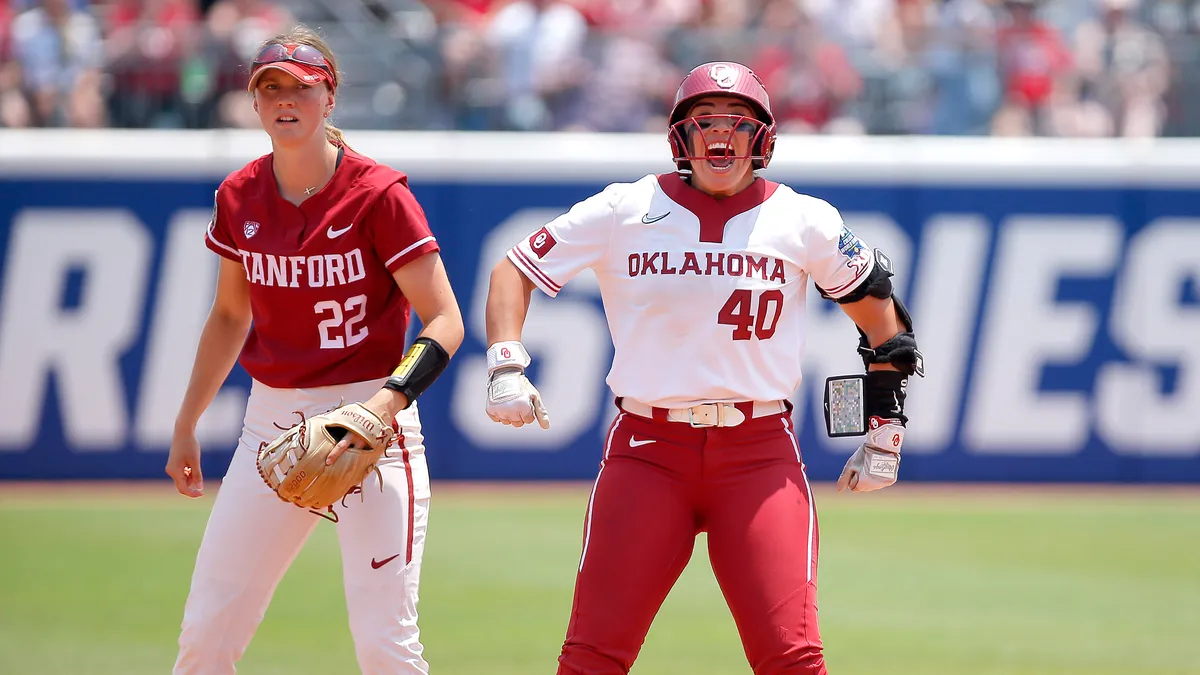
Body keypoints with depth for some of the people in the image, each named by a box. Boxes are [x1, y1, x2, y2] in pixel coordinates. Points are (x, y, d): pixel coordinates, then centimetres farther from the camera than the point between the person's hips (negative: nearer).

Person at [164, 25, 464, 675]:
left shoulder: (378, 194, -11)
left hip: (373, 423, -5)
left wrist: (385, 404, -29)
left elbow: (445, 323, -13)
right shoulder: (240, 196, 4)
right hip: (272, 420, 5)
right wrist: (186, 425, 21)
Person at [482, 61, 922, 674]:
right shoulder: (624, 211, 2)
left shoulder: (804, 221, 4)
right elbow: (514, 271, 7)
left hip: (761, 452, 0)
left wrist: (886, 432, 14)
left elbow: (874, 303, 16)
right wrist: (506, 367, -9)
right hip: (646, 450, 0)